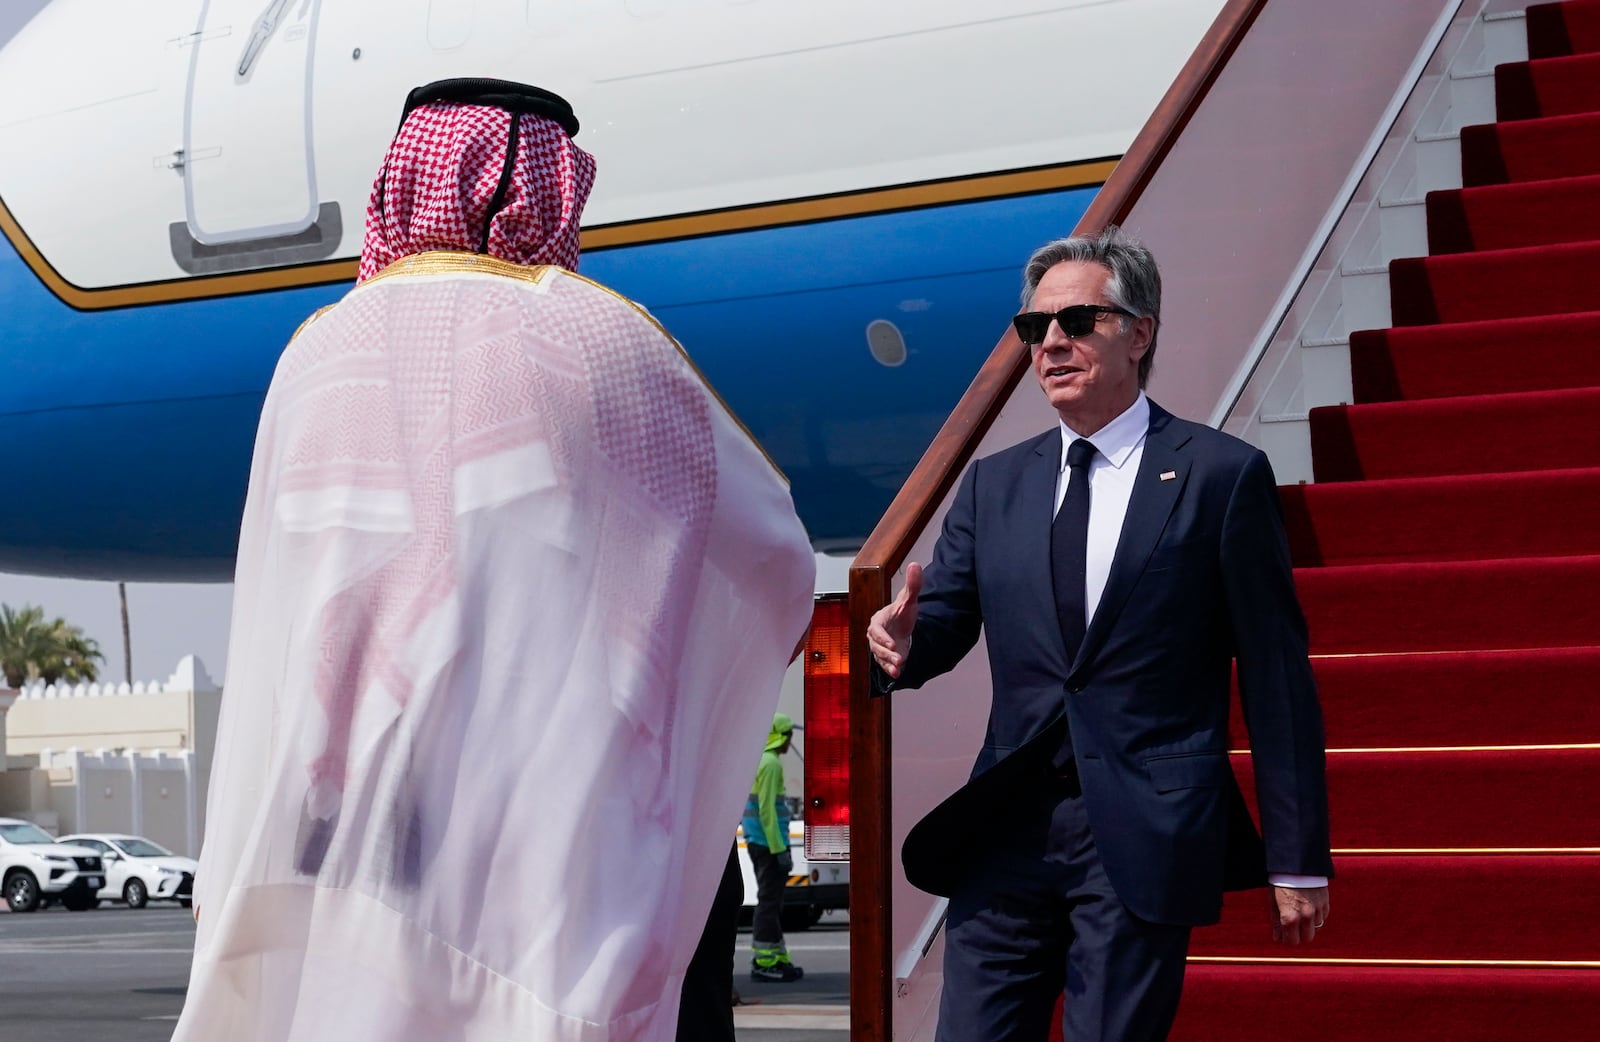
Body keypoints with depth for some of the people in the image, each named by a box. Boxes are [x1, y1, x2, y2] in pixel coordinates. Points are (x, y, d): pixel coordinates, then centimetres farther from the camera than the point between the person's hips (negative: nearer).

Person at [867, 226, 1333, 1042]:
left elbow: (1275, 676, -1)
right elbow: (938, 625, 12)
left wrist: (1297, 859, -3)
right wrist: (900, 642, -15)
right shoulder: (993, 484, 14)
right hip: (1005, 833, 4)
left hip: (1147, 843, -4)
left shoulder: (1220, 475, 0)